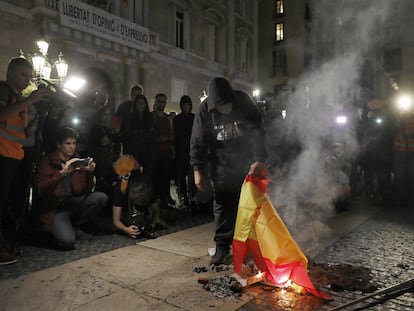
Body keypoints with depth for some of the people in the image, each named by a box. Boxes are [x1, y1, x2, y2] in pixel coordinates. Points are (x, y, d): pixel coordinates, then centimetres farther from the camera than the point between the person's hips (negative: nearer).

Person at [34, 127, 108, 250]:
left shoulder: (78, 162, 4)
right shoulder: (47, 161, -5)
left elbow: (87, 191, -1)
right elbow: (41, 190, -19)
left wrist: (90, 172, -19)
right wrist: (63, 172, -31)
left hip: (73, 203, 4)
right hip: (54, 207, -4)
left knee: (101, 197, -21)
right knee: (68, 241, -27)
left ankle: (74, 225, 0)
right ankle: (60, 228, 10)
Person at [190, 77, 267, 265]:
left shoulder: (244, 103, -12)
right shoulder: (205, 110, -13)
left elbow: (258, 132, -13)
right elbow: (198, 142, -9)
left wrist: (259, 159, -26)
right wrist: (198, 169, -16)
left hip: (247, 164, 1)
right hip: (221, 166, -1)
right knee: (222, 205, 2)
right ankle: (222, 245, 15)